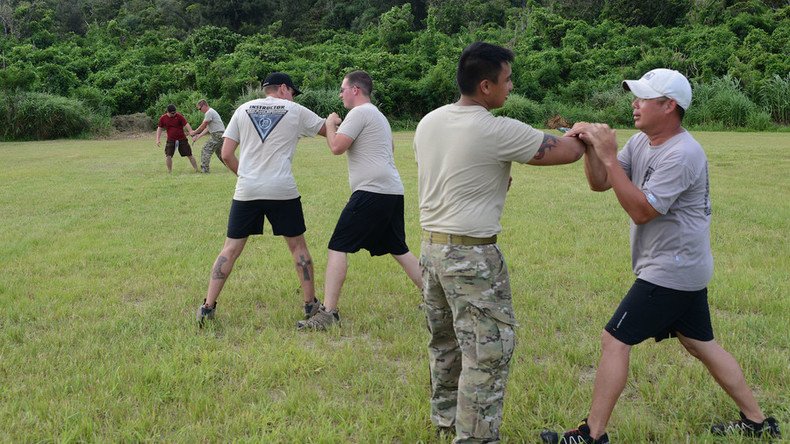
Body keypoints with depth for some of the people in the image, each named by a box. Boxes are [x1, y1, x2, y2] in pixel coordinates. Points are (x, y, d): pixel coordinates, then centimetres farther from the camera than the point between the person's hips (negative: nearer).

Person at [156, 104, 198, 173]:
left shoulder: (179, 116, -11)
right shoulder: (163, 118, -4)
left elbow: (186, 124, -16)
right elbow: (159, 128, 8)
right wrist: (158, 139, 1)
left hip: (182, 139, -1)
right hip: (170, 140, 1)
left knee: (189, 155, 1)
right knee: (168, 156, -9)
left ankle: (196, 170, 11)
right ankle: (169, 172, 5)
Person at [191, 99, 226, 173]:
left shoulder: (209, 112, -12)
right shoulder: (211, 112, 20)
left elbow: (203, 126, -10)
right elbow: (207, 128, 17)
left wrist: (194, 132, 4)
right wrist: (198, 136, 12)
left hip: (217, 135, -10)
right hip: (220, 135, 10)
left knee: (206, 149, -8)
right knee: (219, 152, 19)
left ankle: (204, 169, -10)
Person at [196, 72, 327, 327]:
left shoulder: (243, 110, 10)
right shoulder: (295, 111, 6)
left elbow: (226, 154, 6)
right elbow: (329, 130, 19)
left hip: (246, 191, 2)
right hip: (283, 191, -2)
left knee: (231, 248, 8)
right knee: (298, 246, 13)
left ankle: (207, 307, 6)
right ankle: (311, 304, 19)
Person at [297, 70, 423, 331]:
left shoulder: (359, 113, -6)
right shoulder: (378, 115, 23)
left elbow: (336, 147, -15)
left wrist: (330, 124, 5)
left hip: (372, 191, -10)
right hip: (393, 191, 10)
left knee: (337, 248, -8)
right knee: (399, 250, 18)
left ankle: (328, 313, -11)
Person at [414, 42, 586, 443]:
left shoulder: (428, 123, 5)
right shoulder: (497, 131, -17)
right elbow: (568, 152, -9)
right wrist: (582, 136, 13)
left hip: (432, 245, 8)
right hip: (472, 254, -8)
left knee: (445, 339, 22)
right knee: (487, 350, 3)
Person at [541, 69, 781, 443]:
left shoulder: (681, 154, -21)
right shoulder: (641, 142, 7)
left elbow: (641, 211, -26)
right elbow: (600, 184, 4)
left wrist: (609, 157, -27)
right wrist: (590, 147, -14)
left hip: (670, 272, -10)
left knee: (614, 341, -7)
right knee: (700, 344, 18)